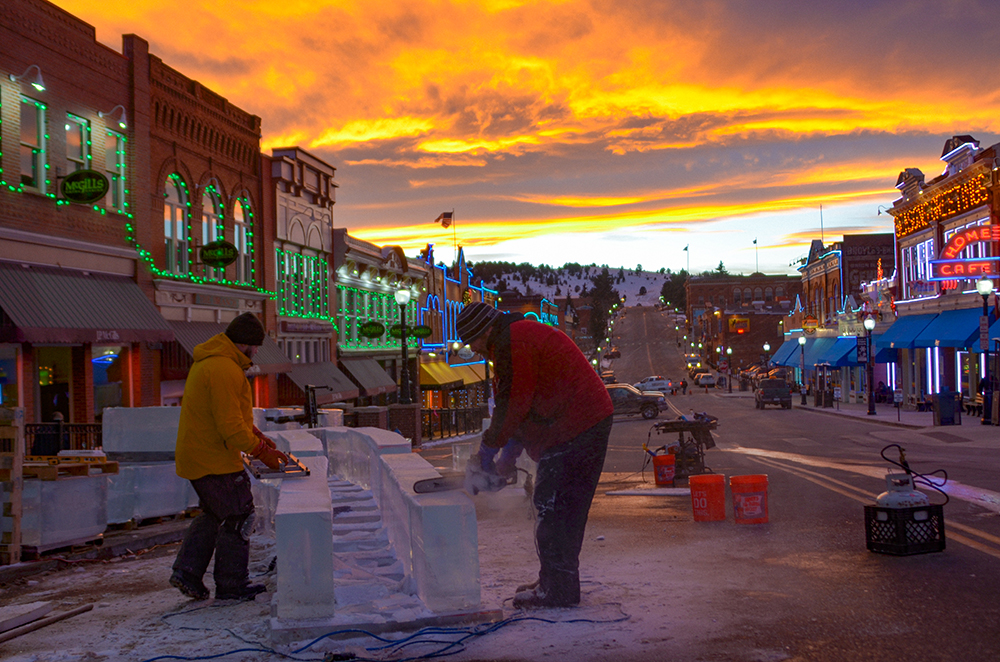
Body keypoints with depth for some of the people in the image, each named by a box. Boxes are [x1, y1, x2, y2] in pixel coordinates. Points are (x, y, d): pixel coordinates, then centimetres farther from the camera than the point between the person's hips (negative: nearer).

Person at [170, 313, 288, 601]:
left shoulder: (208, 361, 12)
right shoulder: (224, 370, -23)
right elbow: (231, 427, -25)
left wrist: (255, 435, 13)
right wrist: (261, 451, -15)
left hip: (195, 455, 10)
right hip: (214, 460, -10)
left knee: (214, 514, 20)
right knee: (238, 517, 1)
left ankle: (186, 571, 17)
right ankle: (232, 585, 8)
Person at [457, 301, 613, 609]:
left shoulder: (512, 344, -14)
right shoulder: (524, 335, 20)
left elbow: (514, 404, -15)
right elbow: (527, 402, 22)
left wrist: (490, 447, -2)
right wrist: (512, 449, 18)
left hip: (573, 430, -11)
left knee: (553, 506, -5)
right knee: (567, 506, 15)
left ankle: (557, 589, 1)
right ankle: (558, 581, 24)